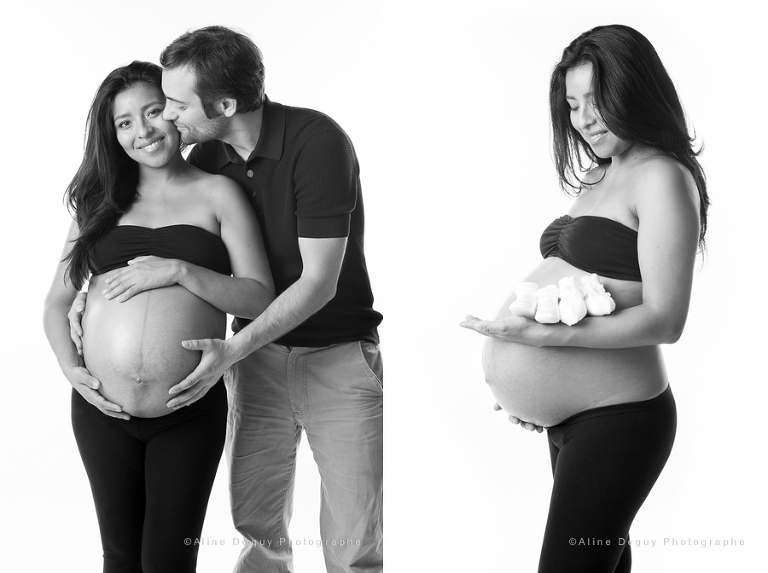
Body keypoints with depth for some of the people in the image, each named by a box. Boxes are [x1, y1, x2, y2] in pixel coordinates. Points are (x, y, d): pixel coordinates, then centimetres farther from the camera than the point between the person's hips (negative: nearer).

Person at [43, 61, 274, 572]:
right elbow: (58, 300, 14)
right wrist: (70, 366, -3)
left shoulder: (218, 194, 2)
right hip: (102, 409, 3)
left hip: (189, 414, -3)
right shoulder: (100, 203, 10)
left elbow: (261, 299, -4)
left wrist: (179, 271, -16)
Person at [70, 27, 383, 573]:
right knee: (256, 522, 9)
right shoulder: (207, 157, 0)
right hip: (259, 355, 5)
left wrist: (234, 349, -27)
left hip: (338, 354, -5)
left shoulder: (317, 140, -19)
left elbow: (319, 281, -20)